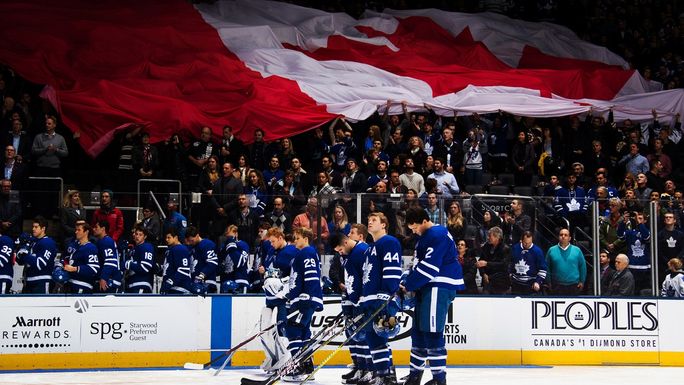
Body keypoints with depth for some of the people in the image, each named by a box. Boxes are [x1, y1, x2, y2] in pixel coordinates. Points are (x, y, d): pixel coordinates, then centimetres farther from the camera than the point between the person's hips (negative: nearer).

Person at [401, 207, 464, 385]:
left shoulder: (438, 235, -16)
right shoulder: (424, 237, 18)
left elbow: (429, 267, -20)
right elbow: (418, 265, 21)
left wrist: (408, 285, -13)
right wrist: (409, 285, 6)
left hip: (440, 286, -11)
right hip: (427, 286, 11)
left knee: (432, 331, -14)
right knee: (419, 329, 12)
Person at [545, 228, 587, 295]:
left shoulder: (577, 250, 3)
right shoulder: (551, 250, 4)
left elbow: (583, 266, 8)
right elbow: (547, 267, 9)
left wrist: (582, 281, 5)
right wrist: (549, 282, 6)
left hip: (574, 286, 0)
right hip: (557, 286, 0)